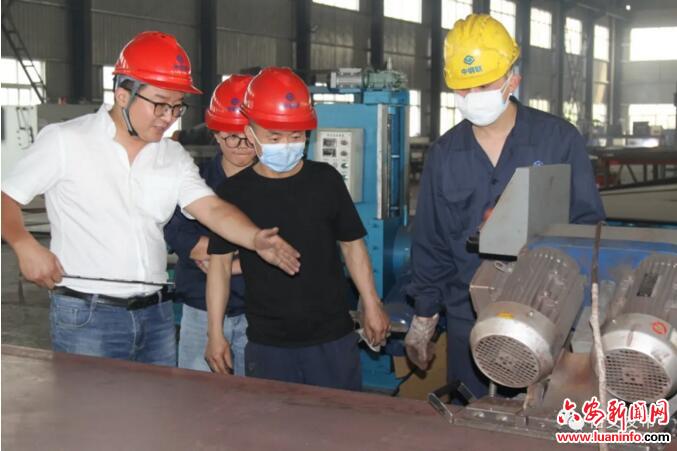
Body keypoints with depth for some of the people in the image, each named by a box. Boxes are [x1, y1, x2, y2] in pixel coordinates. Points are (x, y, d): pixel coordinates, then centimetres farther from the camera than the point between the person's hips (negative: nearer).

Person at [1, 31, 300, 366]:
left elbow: (213, 209, -4)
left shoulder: (174, 158, 8)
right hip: (85, 316, -5)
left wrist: (256, 239, -23)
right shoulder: (64, 141, -4)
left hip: (156, 314, 5)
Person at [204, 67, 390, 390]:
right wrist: (215, 333, 0)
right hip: (267, 344, -1)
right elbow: (220, 262, 2)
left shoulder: (326, 180, -1)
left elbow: (352, 244, 9)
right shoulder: (234, 193, -3)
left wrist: (371, 305, 7)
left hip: (333, 338, 1)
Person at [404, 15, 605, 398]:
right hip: (468, 319, 3)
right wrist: (424, 316, 11)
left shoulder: (560, 139, -5)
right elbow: (431, 243, 10)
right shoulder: (444, 154, 5)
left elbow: (588, 224, -1)